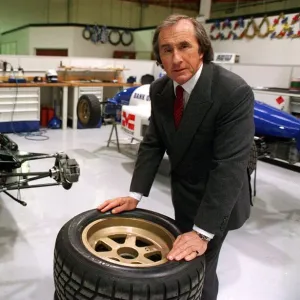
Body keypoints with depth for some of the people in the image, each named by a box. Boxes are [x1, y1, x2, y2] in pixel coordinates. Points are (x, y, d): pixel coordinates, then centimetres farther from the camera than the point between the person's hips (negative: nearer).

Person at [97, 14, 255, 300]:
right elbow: (152, 144, -4)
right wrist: (135, 194, -14)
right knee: (180, 261, 24)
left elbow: (230, 164, -31)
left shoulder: (235, 92, -28)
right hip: (182, 191, 6)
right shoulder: (159, 89, -8)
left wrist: (202, 232, -33)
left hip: (218, 196, -6)